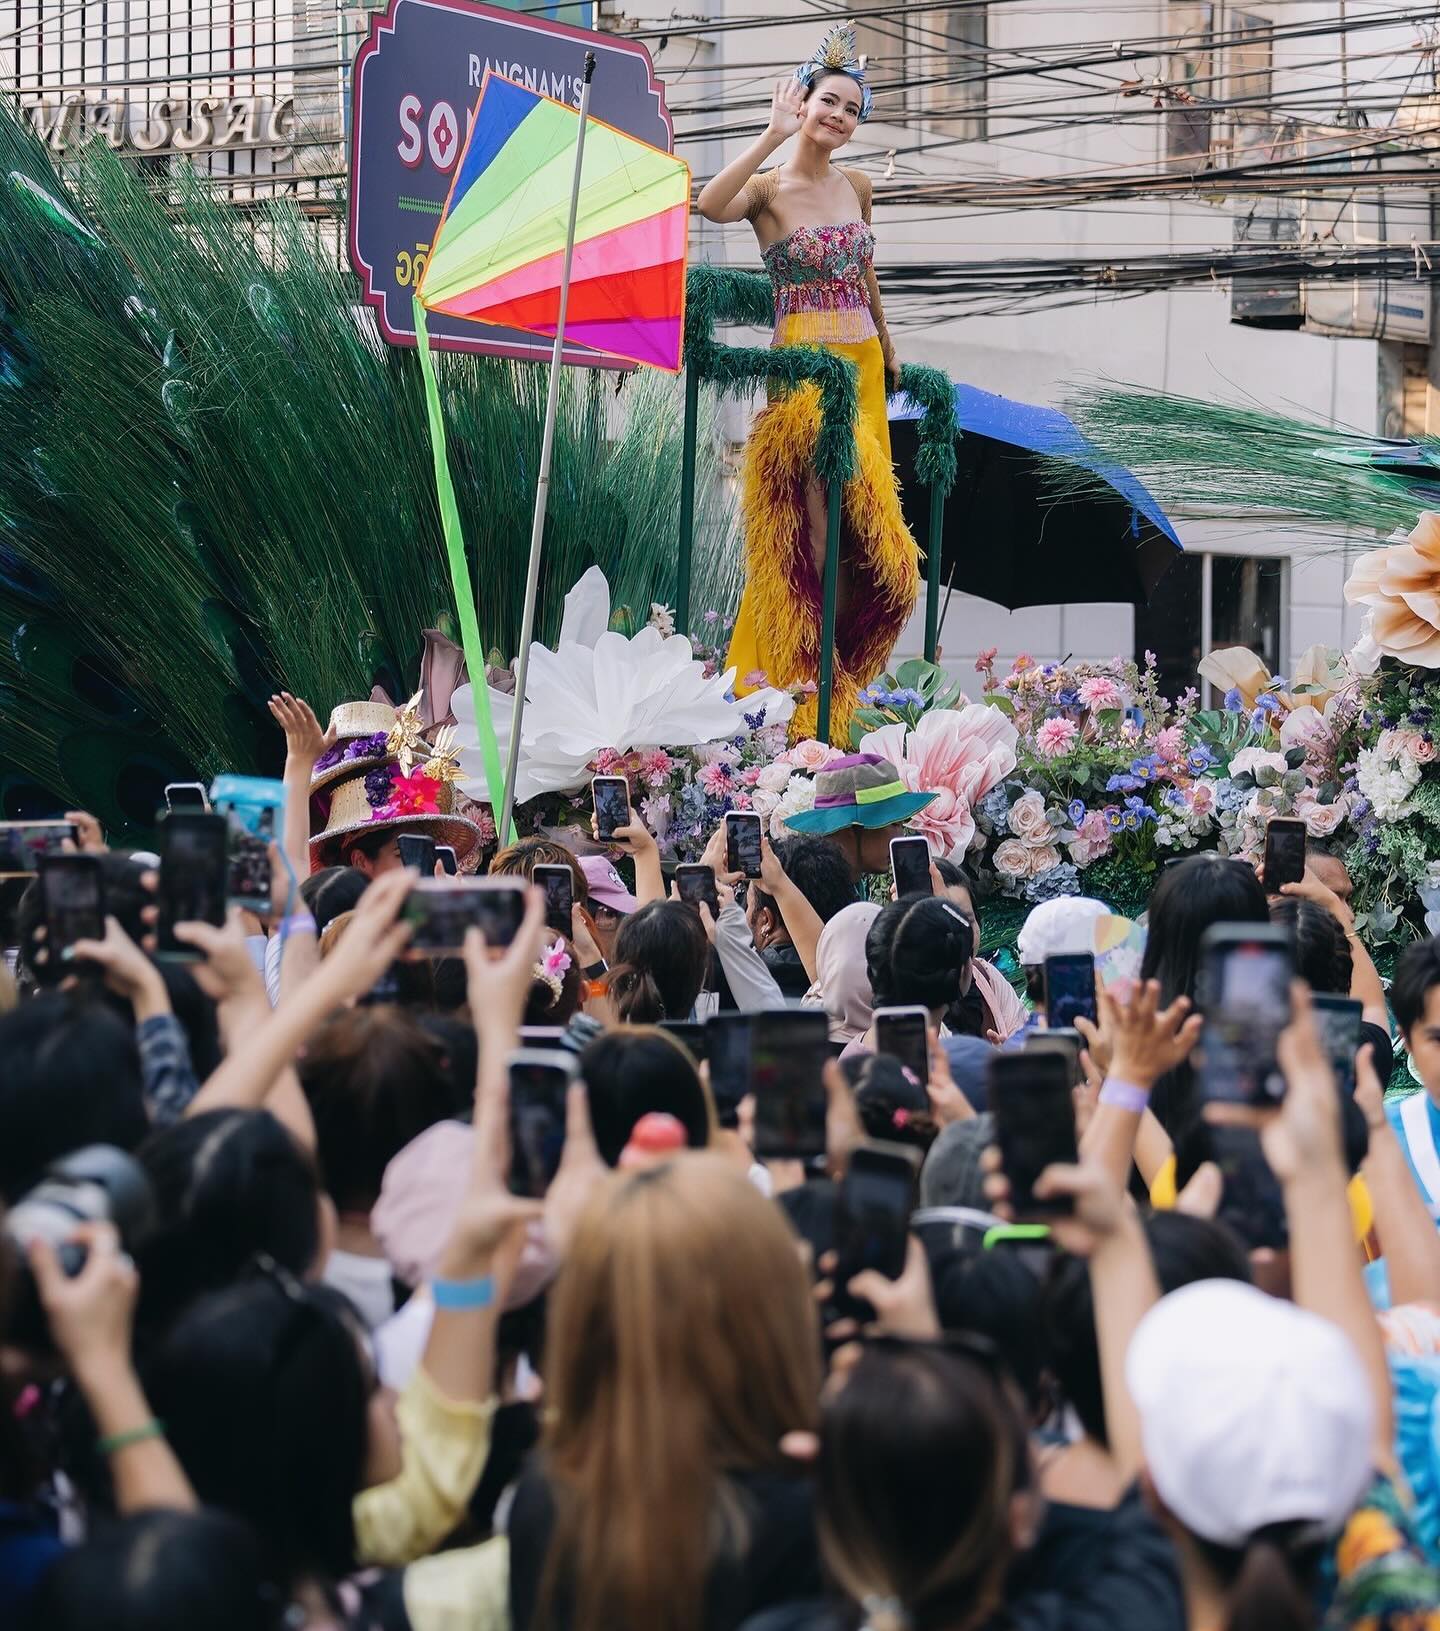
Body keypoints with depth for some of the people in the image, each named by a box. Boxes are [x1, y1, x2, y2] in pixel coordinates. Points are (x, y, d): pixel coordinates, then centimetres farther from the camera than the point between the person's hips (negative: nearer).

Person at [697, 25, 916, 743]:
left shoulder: (856, 187, 10)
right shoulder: (768, 188, -7)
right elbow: (710, 205, -29)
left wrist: (887, 350, 30)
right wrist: (775, 136, -25)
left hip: (860, 366, 6)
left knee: (861, 520, 9)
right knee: (809, 526, -6)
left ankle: (837, 678, 20)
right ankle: (806, 684, 1)